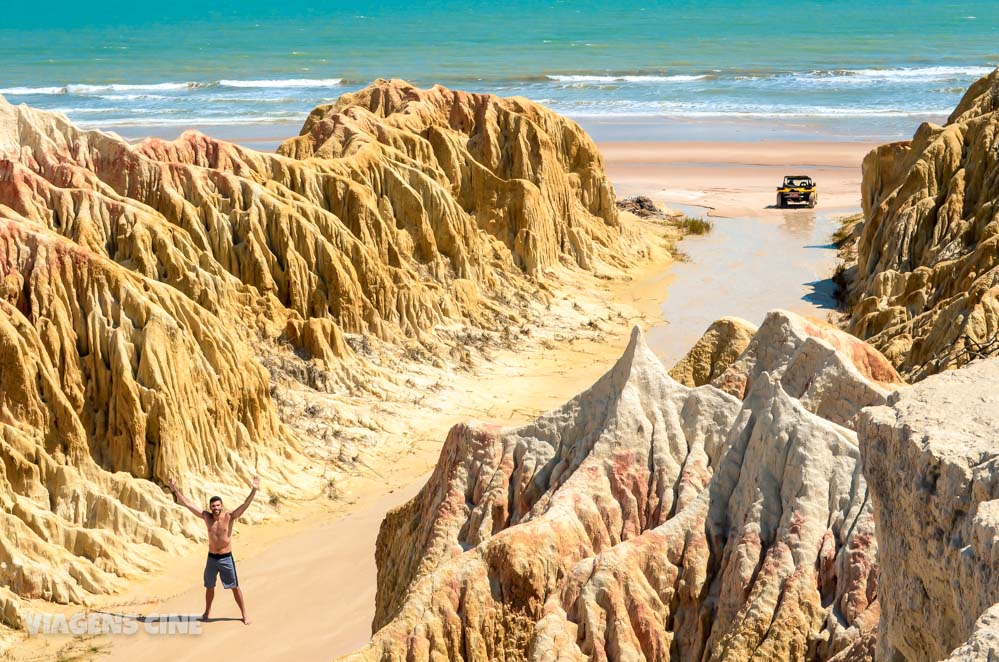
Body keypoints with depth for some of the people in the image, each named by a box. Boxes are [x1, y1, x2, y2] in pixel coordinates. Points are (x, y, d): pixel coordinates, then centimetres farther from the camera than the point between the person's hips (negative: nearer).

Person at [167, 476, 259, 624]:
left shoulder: (229, 517, -12)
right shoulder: (207, 516, -3)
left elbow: (245, 505, -24)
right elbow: (187, 504, -2)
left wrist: (253, 491, -38)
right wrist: (175, 491, -6)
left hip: (226, 558, -3)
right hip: (211, 558, 3)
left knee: (235, 587, 2)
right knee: (209, 587, 16)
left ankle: (244, 614, 11)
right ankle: (207, 612, 35)